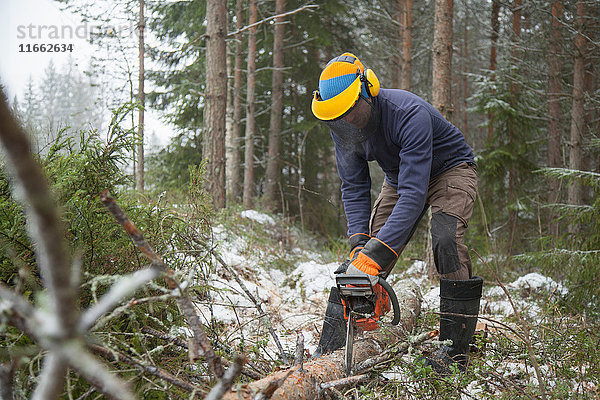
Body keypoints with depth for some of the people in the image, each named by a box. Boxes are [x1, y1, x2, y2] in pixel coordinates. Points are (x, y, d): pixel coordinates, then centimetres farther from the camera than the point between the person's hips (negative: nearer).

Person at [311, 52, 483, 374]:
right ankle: (327, 352, -6)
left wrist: (375, 254, -51)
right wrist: (359, 243, -26)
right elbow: (354, 188, -12)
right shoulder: (343, 126, -18)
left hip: (451, 170, -6)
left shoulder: (409, 114, -39)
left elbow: (413, 194, -43)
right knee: (362, 258, -7)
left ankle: (455, 349, -20)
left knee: (446, 241, -30)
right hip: (399, 176, 6)